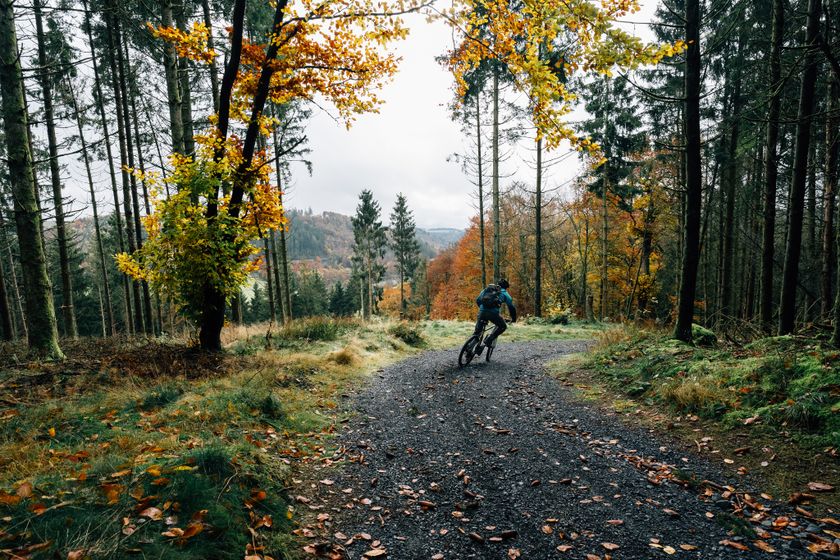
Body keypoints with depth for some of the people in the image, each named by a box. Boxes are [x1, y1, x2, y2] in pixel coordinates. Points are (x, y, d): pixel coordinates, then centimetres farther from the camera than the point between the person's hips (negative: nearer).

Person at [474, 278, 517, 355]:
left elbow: (478, 300, 26)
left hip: (482, 311, 3)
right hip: (493, 313, -3)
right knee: (503, 326, 22)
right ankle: (489, 339, 5)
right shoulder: (505, 293, 20)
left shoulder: (487, 289, 27)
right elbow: (511, 307, 20)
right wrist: (513, 318, 34)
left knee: (478, 329, 21)